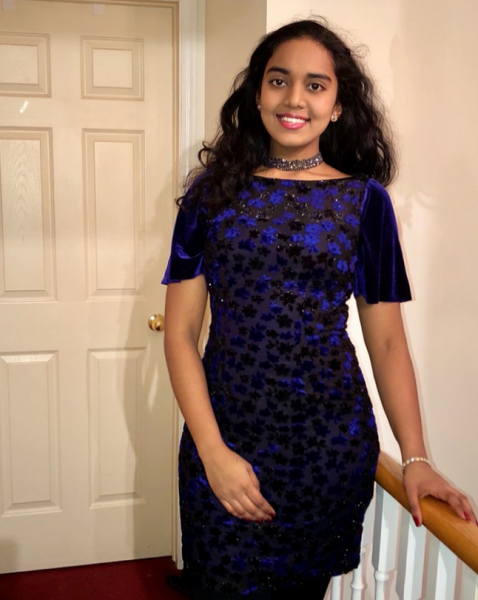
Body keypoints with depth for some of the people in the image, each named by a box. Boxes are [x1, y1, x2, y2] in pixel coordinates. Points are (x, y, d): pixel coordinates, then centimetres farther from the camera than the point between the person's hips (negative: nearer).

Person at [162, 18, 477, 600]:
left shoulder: (365, 199, 0)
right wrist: (212, 450, -11)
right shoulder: (213, 192, 0)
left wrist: (415, 459, -7)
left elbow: (387, 341, 1)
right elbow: (180, 332, -2)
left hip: (332, 446, 0)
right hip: (225, 439, 0)